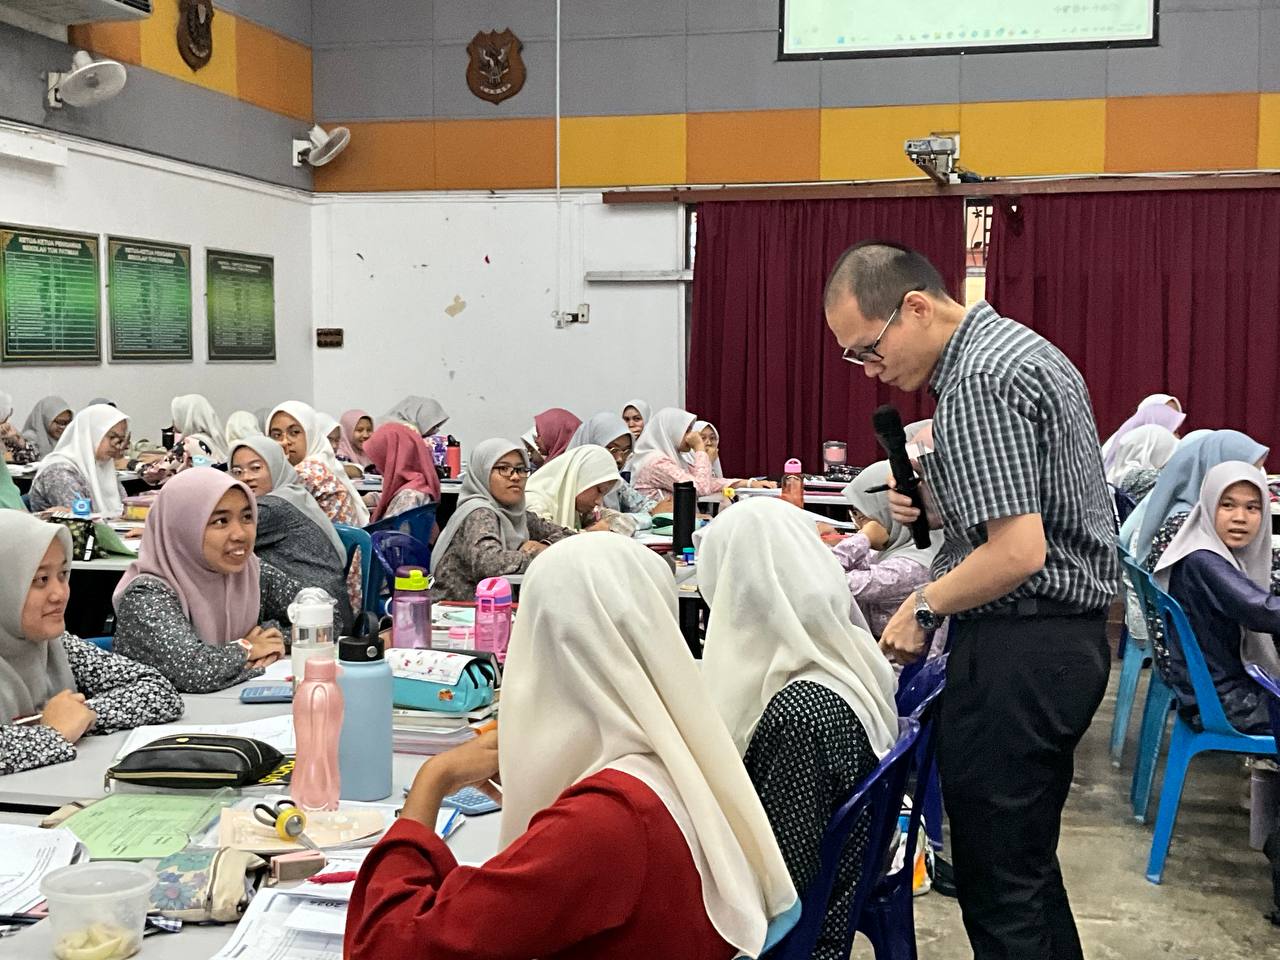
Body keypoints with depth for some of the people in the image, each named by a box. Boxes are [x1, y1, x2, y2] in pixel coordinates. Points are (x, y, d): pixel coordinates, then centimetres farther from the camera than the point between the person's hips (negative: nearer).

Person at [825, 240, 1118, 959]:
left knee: (998, 882, -2)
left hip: (1018, 653, -11)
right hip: (1071, 636, 11)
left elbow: (1018, 553, -25)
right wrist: (940, 504, 9)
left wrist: (925, 606, -10)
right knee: (1028, 859, 21)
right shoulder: (1021, 346, 14)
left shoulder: (979, 381, -19)